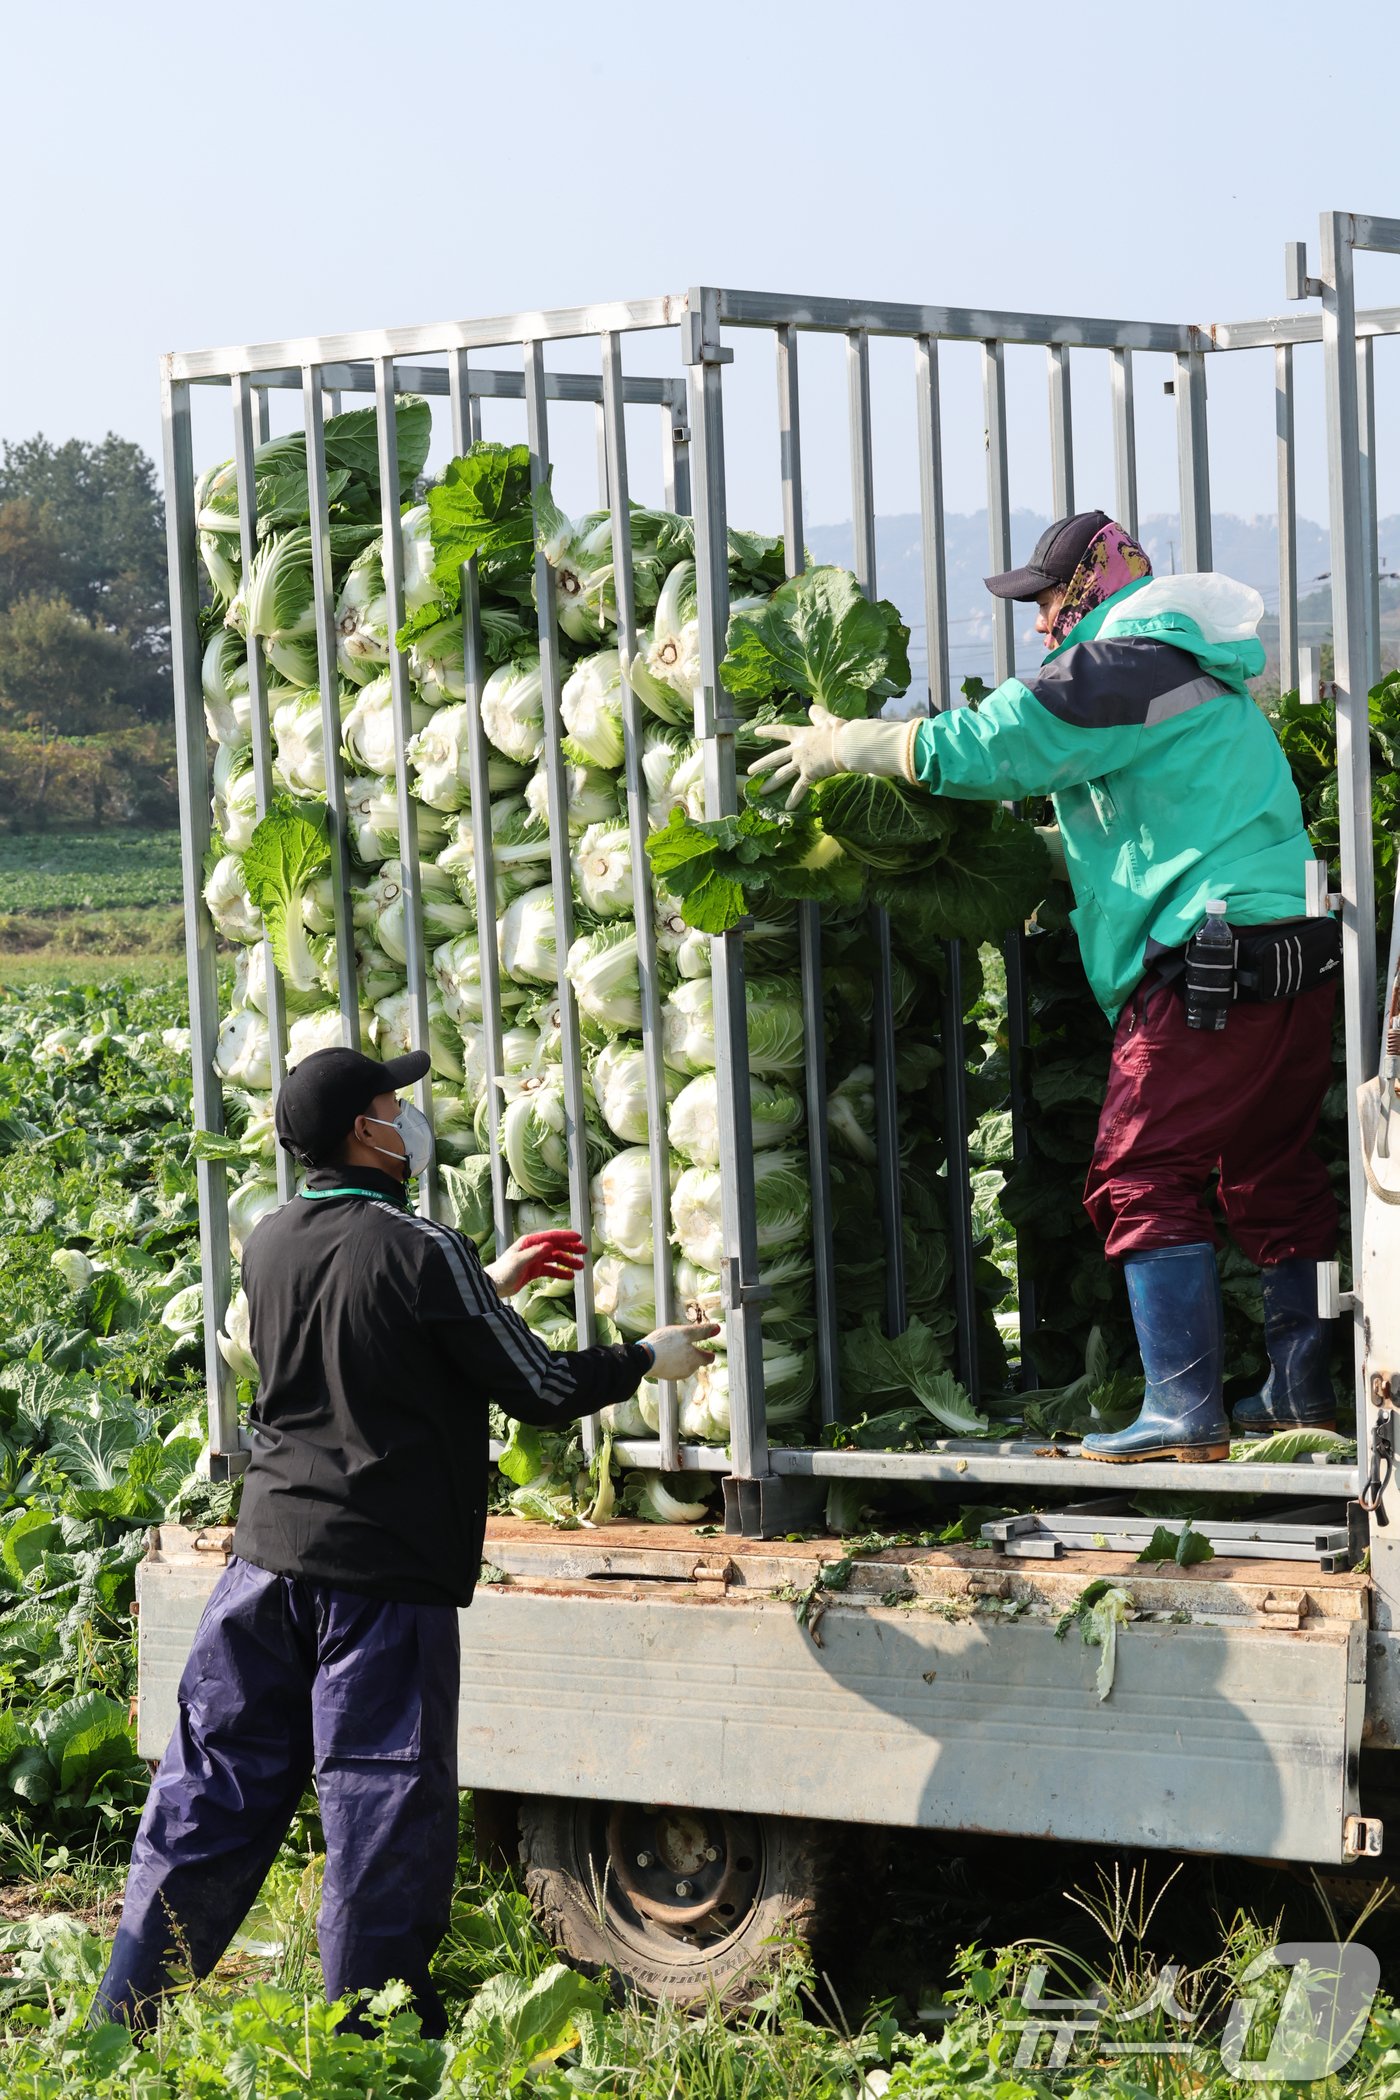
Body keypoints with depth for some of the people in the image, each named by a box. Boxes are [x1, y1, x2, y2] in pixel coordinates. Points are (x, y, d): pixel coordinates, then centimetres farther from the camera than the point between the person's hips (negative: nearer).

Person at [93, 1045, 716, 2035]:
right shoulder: (424, 1250, -14)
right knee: (385, 1806, 2)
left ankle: (124, 2020, 16)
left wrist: (487, 1286, 28)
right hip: (387, 1569, -6)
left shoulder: (271, 1242, 7)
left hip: (270, 1548, 7)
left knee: (213, 1794, 13)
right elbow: (539, 1389, -7)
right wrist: (649, 1360, 9)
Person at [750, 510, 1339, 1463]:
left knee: (1144, 1179, -7)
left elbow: (983, 748, -9)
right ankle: (1304, 1392, 19)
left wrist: (841, 745, 3)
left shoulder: (1129, 663, -8)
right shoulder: (1198, 671, 23)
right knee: (1274, 1172, 15)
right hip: (1301, 956, 10)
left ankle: (1184, 1411, -11)